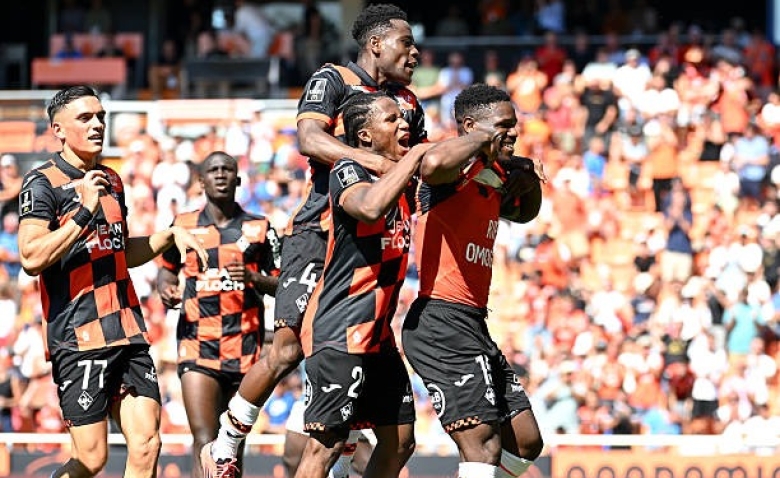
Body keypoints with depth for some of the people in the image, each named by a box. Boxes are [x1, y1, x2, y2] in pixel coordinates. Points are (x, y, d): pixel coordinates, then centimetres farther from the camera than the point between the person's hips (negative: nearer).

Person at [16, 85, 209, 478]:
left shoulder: (111, 181, 18)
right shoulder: (43, 184, -5)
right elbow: (32, 258, -19)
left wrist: (169, 235, 20)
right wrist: (85, 213, -22)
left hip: (127, 333, 7)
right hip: (78, 338, -7)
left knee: (146, 445, -4)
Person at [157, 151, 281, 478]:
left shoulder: (259, 229, 8)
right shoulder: (184, 226, 9)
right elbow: (167, 267, 25)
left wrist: (252, 278, -12)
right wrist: (166, 287, 3)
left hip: (244, 346, 2)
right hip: (198, 342, -2)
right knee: (205, 443, -17)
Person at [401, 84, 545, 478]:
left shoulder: (494, 177, 17)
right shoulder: (459, 169, -11)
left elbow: (524, 213, 38)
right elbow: (432, 165, -38)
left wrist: (530, 181, 15)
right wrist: (483, 138, -21)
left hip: (472, 326, 10)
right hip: (441, 323, -10)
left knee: (526, 443, 15)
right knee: (484, 446, -18)